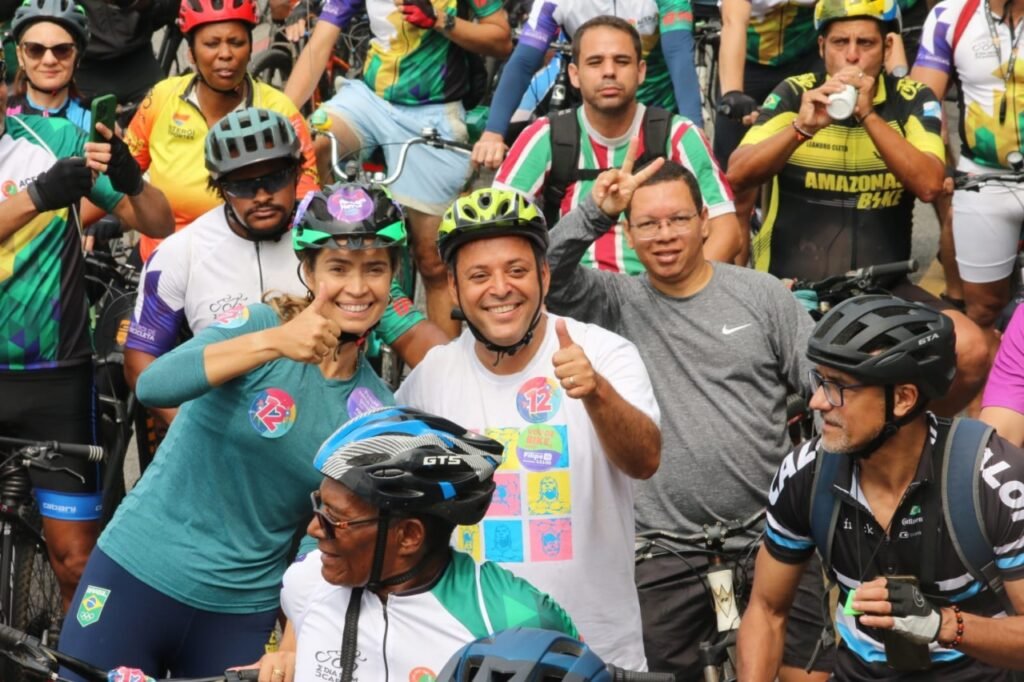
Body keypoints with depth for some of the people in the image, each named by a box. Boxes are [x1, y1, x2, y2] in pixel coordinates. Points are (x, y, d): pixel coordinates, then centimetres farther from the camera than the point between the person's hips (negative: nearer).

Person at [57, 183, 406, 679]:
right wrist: (273, 342, -38)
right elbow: (152, 386, -27)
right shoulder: (258, 323, -9)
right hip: (135, 576, -2)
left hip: (241, 613, 3)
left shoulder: (374, 409, 0)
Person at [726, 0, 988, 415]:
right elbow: (738, 177, -10)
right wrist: (801, 127, -25)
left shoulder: (912, 100, 2)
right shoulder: (793, 94, 1)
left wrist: (868, 115, -22)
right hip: (789, 284, -1)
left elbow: (929, 186, -14)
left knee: (970, 351, -20)